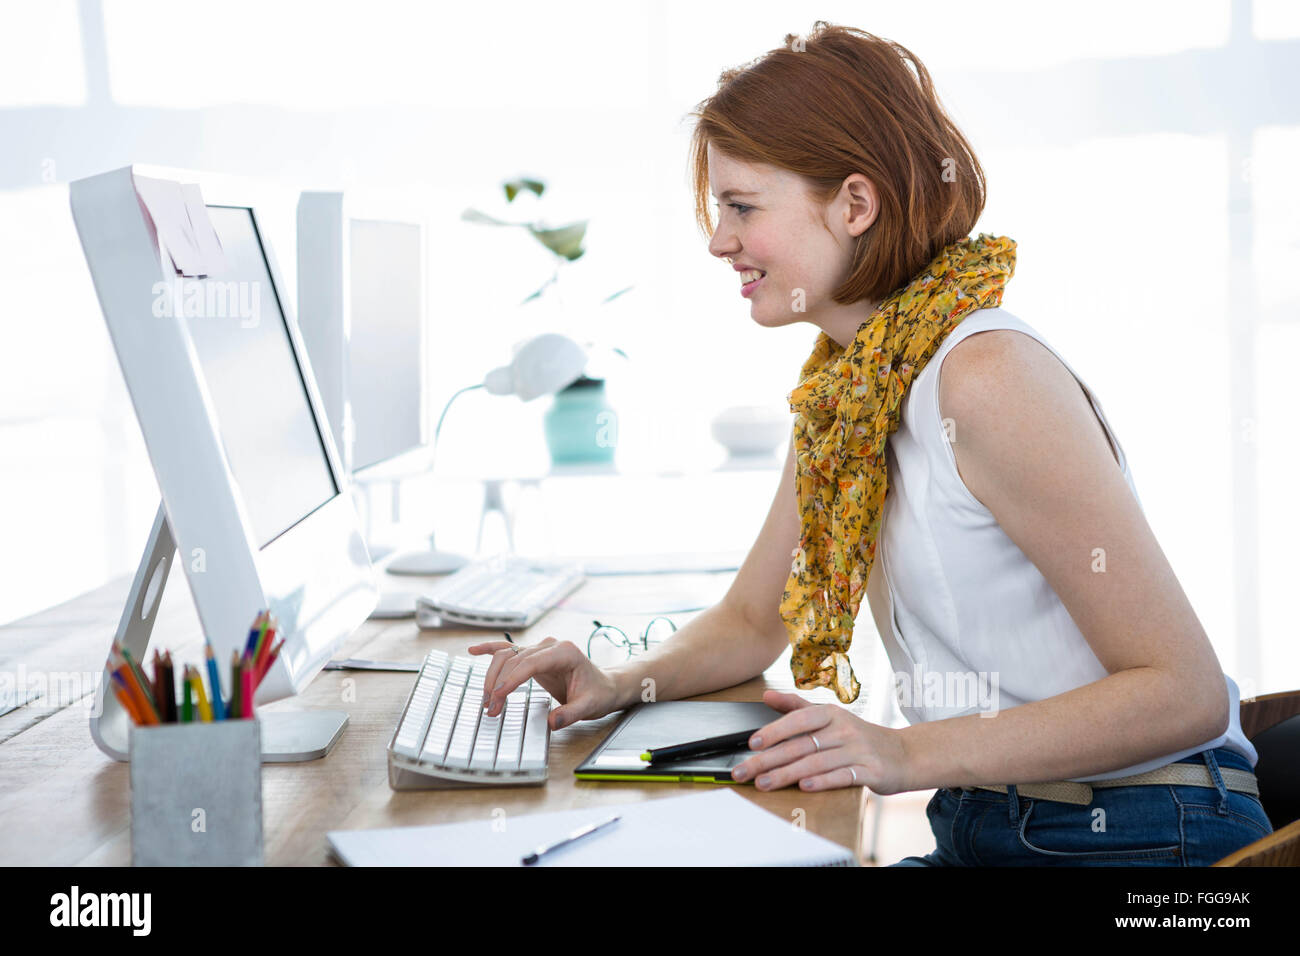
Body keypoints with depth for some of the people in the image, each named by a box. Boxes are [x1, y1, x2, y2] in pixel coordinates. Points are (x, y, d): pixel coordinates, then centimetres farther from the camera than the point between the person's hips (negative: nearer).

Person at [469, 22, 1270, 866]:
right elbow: (753, 621, 19)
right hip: (982, 830, 7)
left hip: (1138, 841, -7)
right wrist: (620, 686, -1)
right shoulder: (840, 387, 7)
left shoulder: (987, 375, -19)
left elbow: (1185, 692, -20)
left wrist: (912, 754, -28)